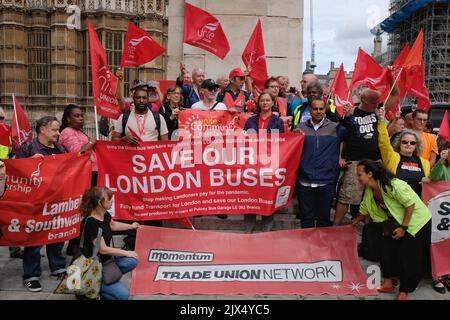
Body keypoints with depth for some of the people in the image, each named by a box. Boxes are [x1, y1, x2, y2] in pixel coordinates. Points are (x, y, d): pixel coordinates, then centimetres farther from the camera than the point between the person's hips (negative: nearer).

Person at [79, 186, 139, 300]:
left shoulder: (104, 214, -3)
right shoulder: (91, 222, -27)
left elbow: (113, 225, 22)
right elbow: (103, 249, -23)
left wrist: (131, 226, 29)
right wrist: (126, 253, -14)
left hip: (104, 260, 9)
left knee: (132, 261, -8)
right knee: (123, 295, -16)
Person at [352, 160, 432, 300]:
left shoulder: (392, 185, -30)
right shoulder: (369, 191, -5)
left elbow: (410, 204, -26)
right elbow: (365, 209, 11)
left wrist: (403, 227, -22)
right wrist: (356, 222, 21)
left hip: (417, 221, -7)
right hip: (396, 221, 7)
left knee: (409, 257, -4)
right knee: (386, 247, 2)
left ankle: (404, 292, 11)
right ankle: (388, 282, 17)